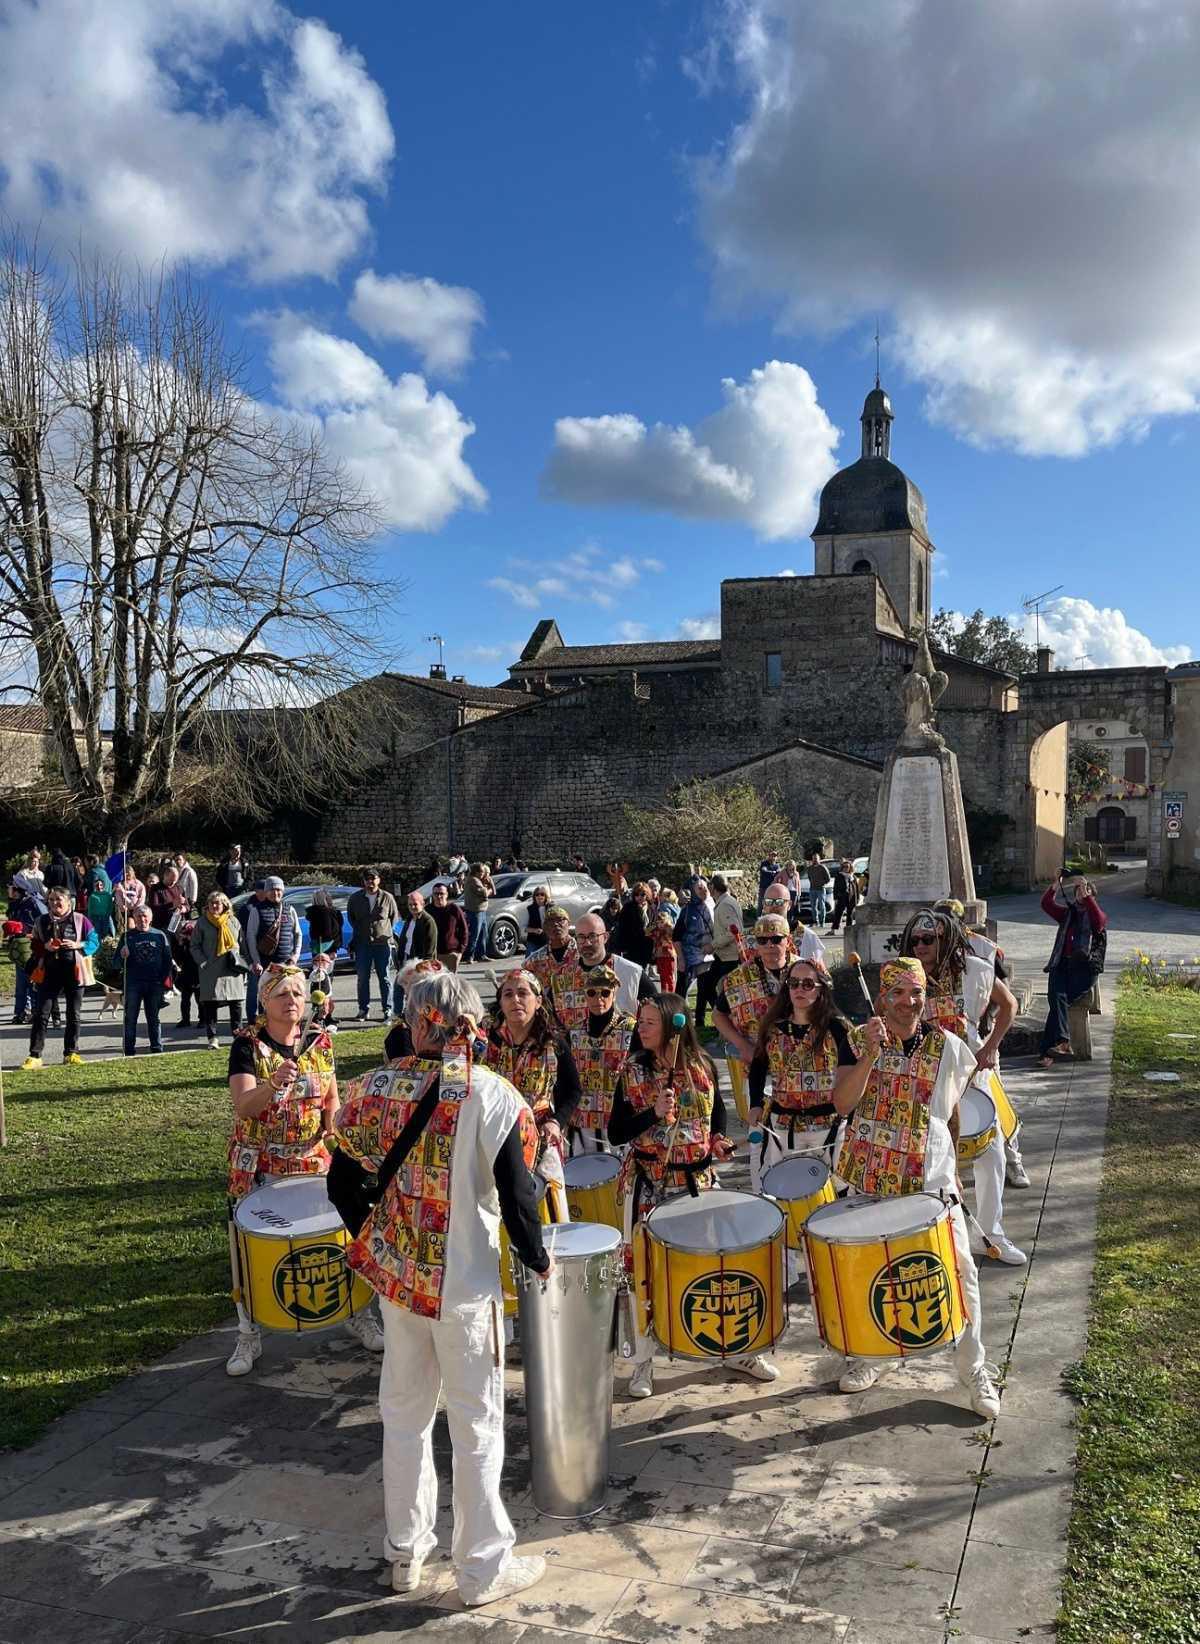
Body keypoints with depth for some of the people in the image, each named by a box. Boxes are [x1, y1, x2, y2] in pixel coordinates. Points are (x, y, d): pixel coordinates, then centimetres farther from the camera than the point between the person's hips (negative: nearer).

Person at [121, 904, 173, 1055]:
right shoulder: (128, 936, 5)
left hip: (155, 984, 0)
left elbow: (167, 959, 7)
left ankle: (157, 1047, 14)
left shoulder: (159, 935, 5)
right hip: (133, 983, 0)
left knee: (153, 1017, 8)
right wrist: (123, 956, -17)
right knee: (130, 1018, 0)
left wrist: (164, 979, -1)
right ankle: (129, 1050, 4)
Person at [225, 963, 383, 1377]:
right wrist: (274, 1084, -43)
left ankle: (357, 1316, 29)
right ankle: (248, 1336, 24)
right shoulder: (247, 1045, -12)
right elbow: (243, 1107, -25)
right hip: (257, 1167, -3)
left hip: (313, 1160, 3)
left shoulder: (320, 1042, 0)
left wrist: (333, 1123, -9)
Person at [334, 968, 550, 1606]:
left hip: (395, 1273, 4)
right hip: (466, 1284, -3)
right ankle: (483, 1569, 24)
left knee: (404, 1414, 20)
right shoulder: (493, 1097, -17)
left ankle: (404, 1552, 35)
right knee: (476, 1426, 11)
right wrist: (538, 1259, 2)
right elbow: (516, 1195, -15)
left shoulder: (374, 1089, -7)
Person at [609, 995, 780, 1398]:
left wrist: (718, 1140, -6)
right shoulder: (633, 1071, -7)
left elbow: (717, 1112, 15)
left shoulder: (703, 1067, -1)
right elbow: (615, 1134, -8)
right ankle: (643, 1362, 19)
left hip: (698, 1180, 2)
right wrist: (654, 1114, -23)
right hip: (648, 1184, -2)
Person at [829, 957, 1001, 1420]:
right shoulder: (860, 1040, -6)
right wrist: (870, 1054, -30)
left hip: (932, 1181, 0)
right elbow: (842, 1104, -20)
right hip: (870, 1179, 0)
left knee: (961, 1275, 1)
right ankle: (865, 1358, 35)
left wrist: (952, 1165, 14)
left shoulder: (948, 1047, -4)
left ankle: (973, 1370, 21)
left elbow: (951, 1115, 10)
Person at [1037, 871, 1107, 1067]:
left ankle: (1046, 1050, -27)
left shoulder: (1096, 915, 12)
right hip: (1061, 965, 3)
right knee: (1057, 996, -27)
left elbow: (1100, 921, -12)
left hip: (1084, 967, -3)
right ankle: (1062, 1041, -35)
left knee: (1058, 1000, -25)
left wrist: (1087, 897, -16)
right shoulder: (1067, 914, 22)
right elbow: (1046, 904, 8)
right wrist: (1056, 886, -7)